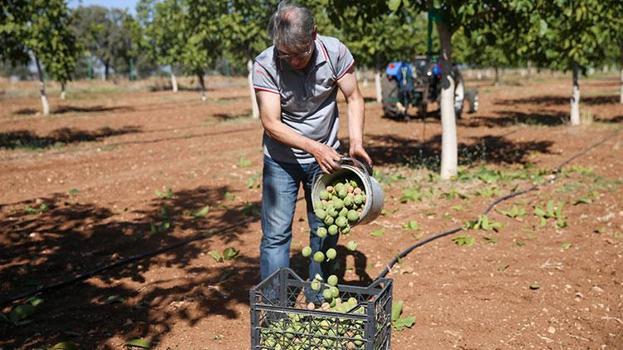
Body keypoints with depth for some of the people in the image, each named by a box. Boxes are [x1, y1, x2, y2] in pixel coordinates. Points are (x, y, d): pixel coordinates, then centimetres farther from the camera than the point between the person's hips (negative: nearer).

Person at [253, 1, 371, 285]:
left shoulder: (335, 52, -16)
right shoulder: (265, 65, -21)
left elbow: (354, 98, -5)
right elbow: (271, 123, -22)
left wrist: (356, 141, -18)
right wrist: (313, 147, -32)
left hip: (324, 155, 2)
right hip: (282, 159, -2)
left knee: (326, 232, 8)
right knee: (276, 233, -4)